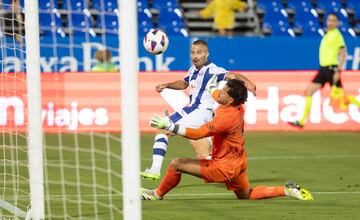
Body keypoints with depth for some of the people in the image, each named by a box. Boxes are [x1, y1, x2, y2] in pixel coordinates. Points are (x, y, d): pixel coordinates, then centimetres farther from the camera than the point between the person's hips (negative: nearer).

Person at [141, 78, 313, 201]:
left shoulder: (226, 118, -30)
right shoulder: (238, 108, -4)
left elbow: (197, 133, -32)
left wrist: (170, 126, -34)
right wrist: (210, 86, 40)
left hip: (224, 167, -9)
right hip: (238, 163, 9)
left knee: (176, 165, -7)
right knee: (248, 195, 28)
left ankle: (157, 194, 11)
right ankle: (287, 190, 17)